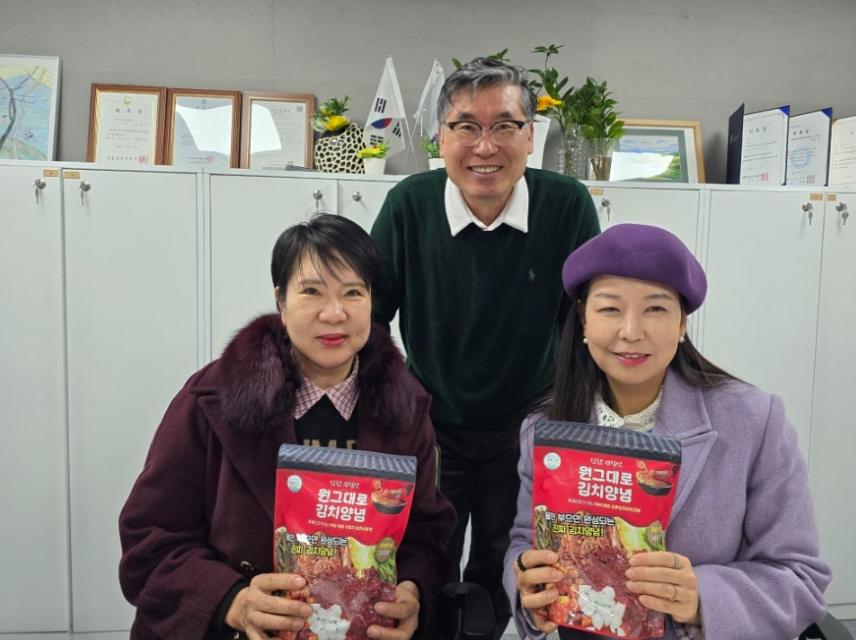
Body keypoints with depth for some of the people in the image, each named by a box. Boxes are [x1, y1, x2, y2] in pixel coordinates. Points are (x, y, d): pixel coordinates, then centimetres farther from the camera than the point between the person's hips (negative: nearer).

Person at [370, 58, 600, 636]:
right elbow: (368, 318, -5)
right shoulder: (410, 205, -15)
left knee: (501, 584, 18)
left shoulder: (568, 206, -15)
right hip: (429, 425, 0)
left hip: (528, 430, 1)